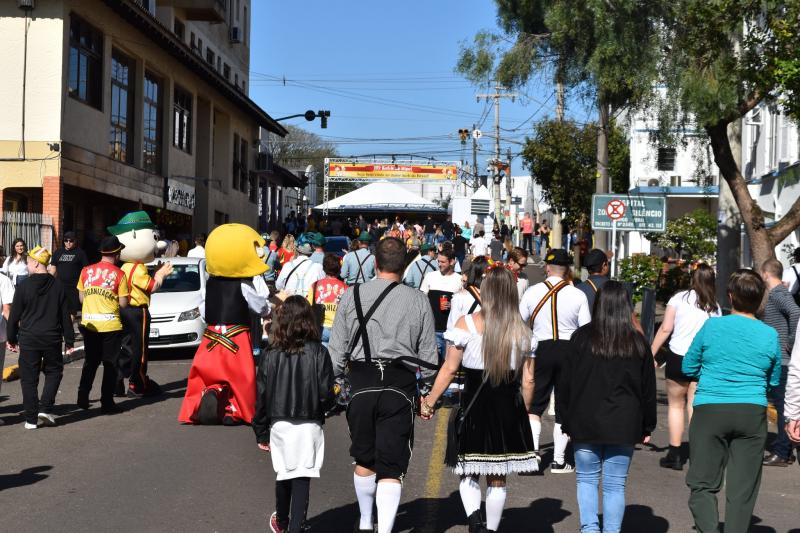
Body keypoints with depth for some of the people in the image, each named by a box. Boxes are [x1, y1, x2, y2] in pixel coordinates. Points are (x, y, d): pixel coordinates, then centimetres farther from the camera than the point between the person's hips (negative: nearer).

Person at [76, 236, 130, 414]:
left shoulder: (86, 271, 5)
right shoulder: (119, 274, -7)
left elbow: (81, 298, 11)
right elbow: (123, 303, -7)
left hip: (89, 324, 4)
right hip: (110, 325, -4)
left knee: (90, 362, 18)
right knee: (110, 364, 5)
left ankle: (82, 398, 15)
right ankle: (107, 403, 4)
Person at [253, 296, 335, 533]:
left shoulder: (270, 356, -4)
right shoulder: (319, 353, -9)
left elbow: (261, 396, 0)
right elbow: (326, 394, -9)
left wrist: (261, 432, 10)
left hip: (279, 425, 2)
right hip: (309, 427, -2)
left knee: (283, 476, 20)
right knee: (302, 480, 2)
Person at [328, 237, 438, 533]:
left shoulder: (351, 296, 0)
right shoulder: (418, 300, -2)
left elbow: (337, 350, 2)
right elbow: (428, 354, 2)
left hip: (362, 385, 1)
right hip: (400, 386, -1)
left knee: (364, 460, 20)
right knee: (391, 467, 2)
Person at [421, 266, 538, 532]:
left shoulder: (466, 323, -7)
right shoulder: (523, 331, 2)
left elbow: (449, 369, -7)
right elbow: (528, 380, 5)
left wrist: (430, 402, 4)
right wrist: (524, 412, 19)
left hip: (473, 407, -2)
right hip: (510, 410, 3)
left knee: (469, 473, 11)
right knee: (498, 479, 14)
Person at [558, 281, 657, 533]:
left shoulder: (582, 337, -5)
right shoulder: (638, 342, 1)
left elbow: (565, 382, -1)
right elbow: (648, 388, 7)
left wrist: (566, 421, 8)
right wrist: (646, 427, 16)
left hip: (585, 423, -1)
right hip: (624, 426, 1)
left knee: (586, 478, 12)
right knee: (615, 484, 7)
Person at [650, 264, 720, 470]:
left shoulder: (679, 298, -4)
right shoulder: (715, 307, 4)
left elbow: (665, 329, -6)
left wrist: (651, 353, 0)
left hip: (678, 358, -2)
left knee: (676, 405, 11)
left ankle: (674, 455, 12)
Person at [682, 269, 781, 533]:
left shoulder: (712, 326, -3)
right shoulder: (770, 335, 2)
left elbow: (688, 367, 6)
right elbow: (774, 380, 14)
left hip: (709, 410, -1)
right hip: (753, 412, 2)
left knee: (702, 483, 4)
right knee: (742, 489, 8)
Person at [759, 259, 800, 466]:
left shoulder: (777, 294, -15)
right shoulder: (779, 293, 16)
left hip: (780, 361, -10)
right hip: (778, 360, 10)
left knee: (782, 405, -5)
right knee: (782, 404, 15)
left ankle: (781, 453, -1)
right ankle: (782, 447, 23)